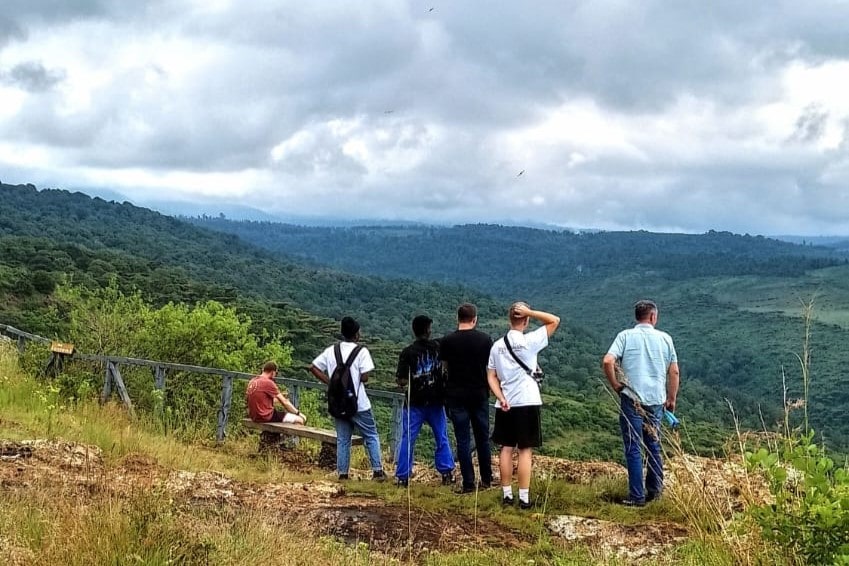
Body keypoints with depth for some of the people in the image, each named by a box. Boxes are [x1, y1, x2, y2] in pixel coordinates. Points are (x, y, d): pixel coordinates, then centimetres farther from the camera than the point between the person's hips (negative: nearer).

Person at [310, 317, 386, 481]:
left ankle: (342, 473, 11)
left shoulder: (331, 350, 3)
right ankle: (377, 471, 7)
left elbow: (313, 368, 2)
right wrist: (356, 379, 8)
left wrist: (331, 382, 3)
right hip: (358, 403, -4)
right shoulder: (361, 351, -11)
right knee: (371, 436, 9)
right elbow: (364, 378, -14)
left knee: (342, 439, 12)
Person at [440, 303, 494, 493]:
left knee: (463, 440, 2)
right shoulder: (485, 340, -3)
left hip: (456, 395, -1)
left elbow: (444, 369, 3)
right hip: (480, 394, 2)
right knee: (483, 438, 14)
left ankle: (468, 483, 2)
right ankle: (486, 480, 20)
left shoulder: (447, 341, -6)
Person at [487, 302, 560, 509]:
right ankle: (524, 498, -1)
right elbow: (555, 321, -5)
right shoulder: (529, 341, -10)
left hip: (506, 404, 4)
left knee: (506, 448, 10)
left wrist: (501, 398, -2)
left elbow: (491, 377, 4)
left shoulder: (497, 345, 5)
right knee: (525, 450, 0)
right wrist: (530, 312, -11)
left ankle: (507, 494, 13)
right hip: (528, 403, -4)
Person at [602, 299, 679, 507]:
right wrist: (671, 399, 17)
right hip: (656, 399, 3)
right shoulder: (664, 338, 5)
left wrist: (615, 384, -1)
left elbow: (607, 361, -15)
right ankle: (655, 490, 25)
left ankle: (637, 496, 1)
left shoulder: (626, 336, -2)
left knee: (633, 448, 1)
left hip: (632, 398, -3)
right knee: (654, 446, 17)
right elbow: (674, 372, 7)